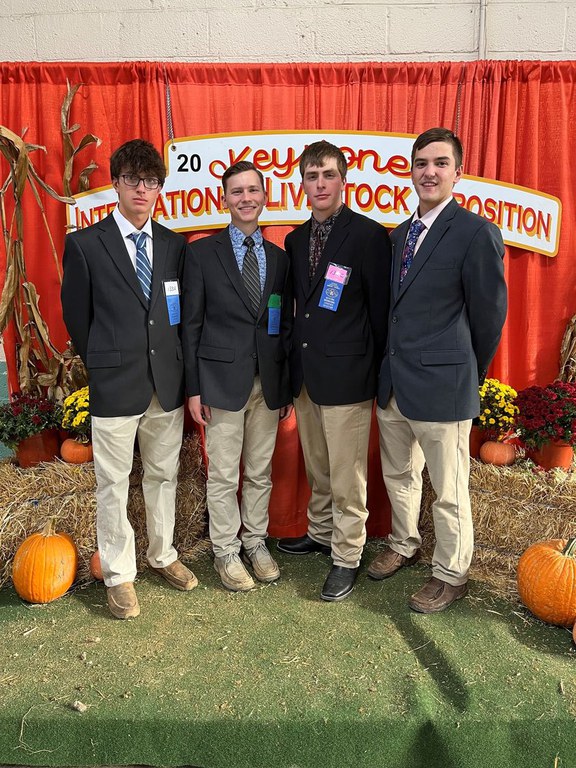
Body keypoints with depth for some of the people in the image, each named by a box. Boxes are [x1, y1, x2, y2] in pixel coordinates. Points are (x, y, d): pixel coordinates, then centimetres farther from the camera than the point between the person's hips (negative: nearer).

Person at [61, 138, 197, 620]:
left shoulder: (175, 245, 7)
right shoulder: (85, 245, -4)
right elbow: (77, 317, 2)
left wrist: (179, 366, 6)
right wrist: (102, 365, 5)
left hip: (167, 382, 4)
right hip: (115, 385, -3)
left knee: (164, 475, 16)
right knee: (113, 485, 7)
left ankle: (163, 556, 35)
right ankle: (119, 576, 24)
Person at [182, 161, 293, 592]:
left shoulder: (279, 258, 9)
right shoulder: (202, 253, -1)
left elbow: (286, 326, 10)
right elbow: (191, 324, -2)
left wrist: (288, 388, 9)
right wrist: (193, 387, -7)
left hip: (268, 382, 4)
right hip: (222, 379, -3)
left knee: (260, 472, 14)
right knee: (223, 475, 6)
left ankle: (256, 542, 32)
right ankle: (226, 551, 24)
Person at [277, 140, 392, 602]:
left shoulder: (369, 236, -9)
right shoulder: (296, 240, 11)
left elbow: (380, 309, -7)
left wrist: (378, 371, -4)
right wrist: (296, 363, 11)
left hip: (346, 375, -6)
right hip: (305, 372, 6)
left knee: (346, 477, 4)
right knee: (317, 469, 20)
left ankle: (347, 557, 21)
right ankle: (320, 533, 39)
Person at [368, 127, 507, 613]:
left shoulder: (476, 232, -12)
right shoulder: (400, 234, 11)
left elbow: (490, 315, -8)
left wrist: (469, 377, 1)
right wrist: (393, 367, 12)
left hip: (441, 386, -7)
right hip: (392, 382, 7)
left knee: (448, 492, 8)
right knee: (398, 475, 22)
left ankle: (451, 576, 29)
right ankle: (404, 545, 45)